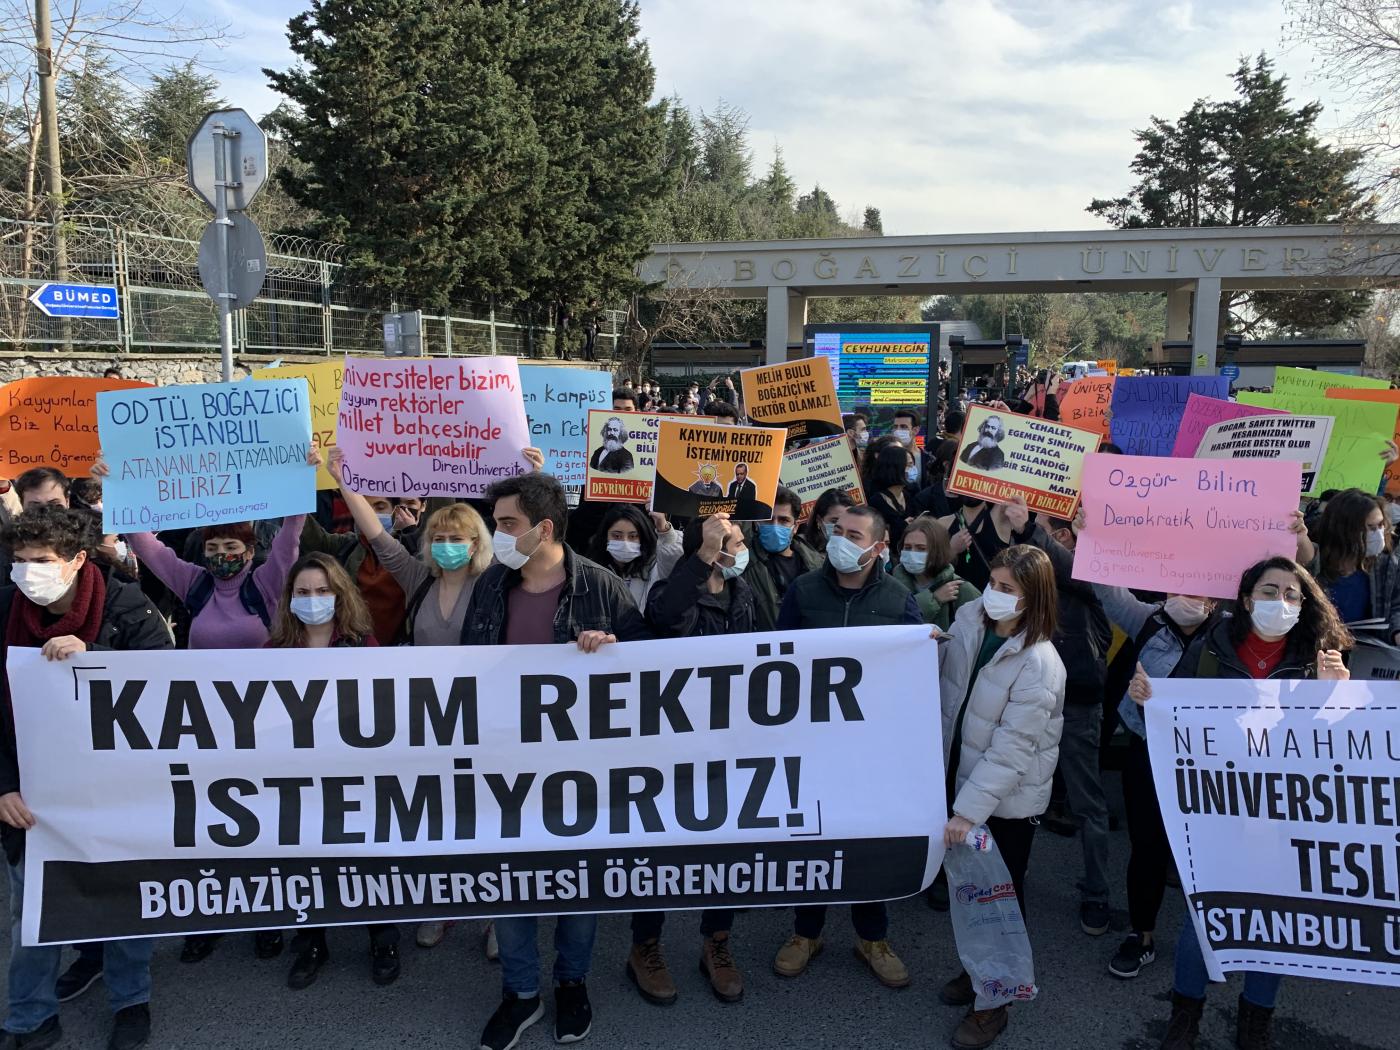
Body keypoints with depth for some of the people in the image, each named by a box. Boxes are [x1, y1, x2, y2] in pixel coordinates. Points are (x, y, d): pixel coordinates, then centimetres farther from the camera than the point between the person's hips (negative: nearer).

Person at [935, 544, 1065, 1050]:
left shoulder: (1038, 665, -25)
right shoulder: (969, 619, -7)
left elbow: (1011, 749, -26)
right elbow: (945, 687, 8)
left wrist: (968, 809, -26)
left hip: (1007, 798, -6)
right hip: (961, 776, 6)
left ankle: (993, 1003, 26)